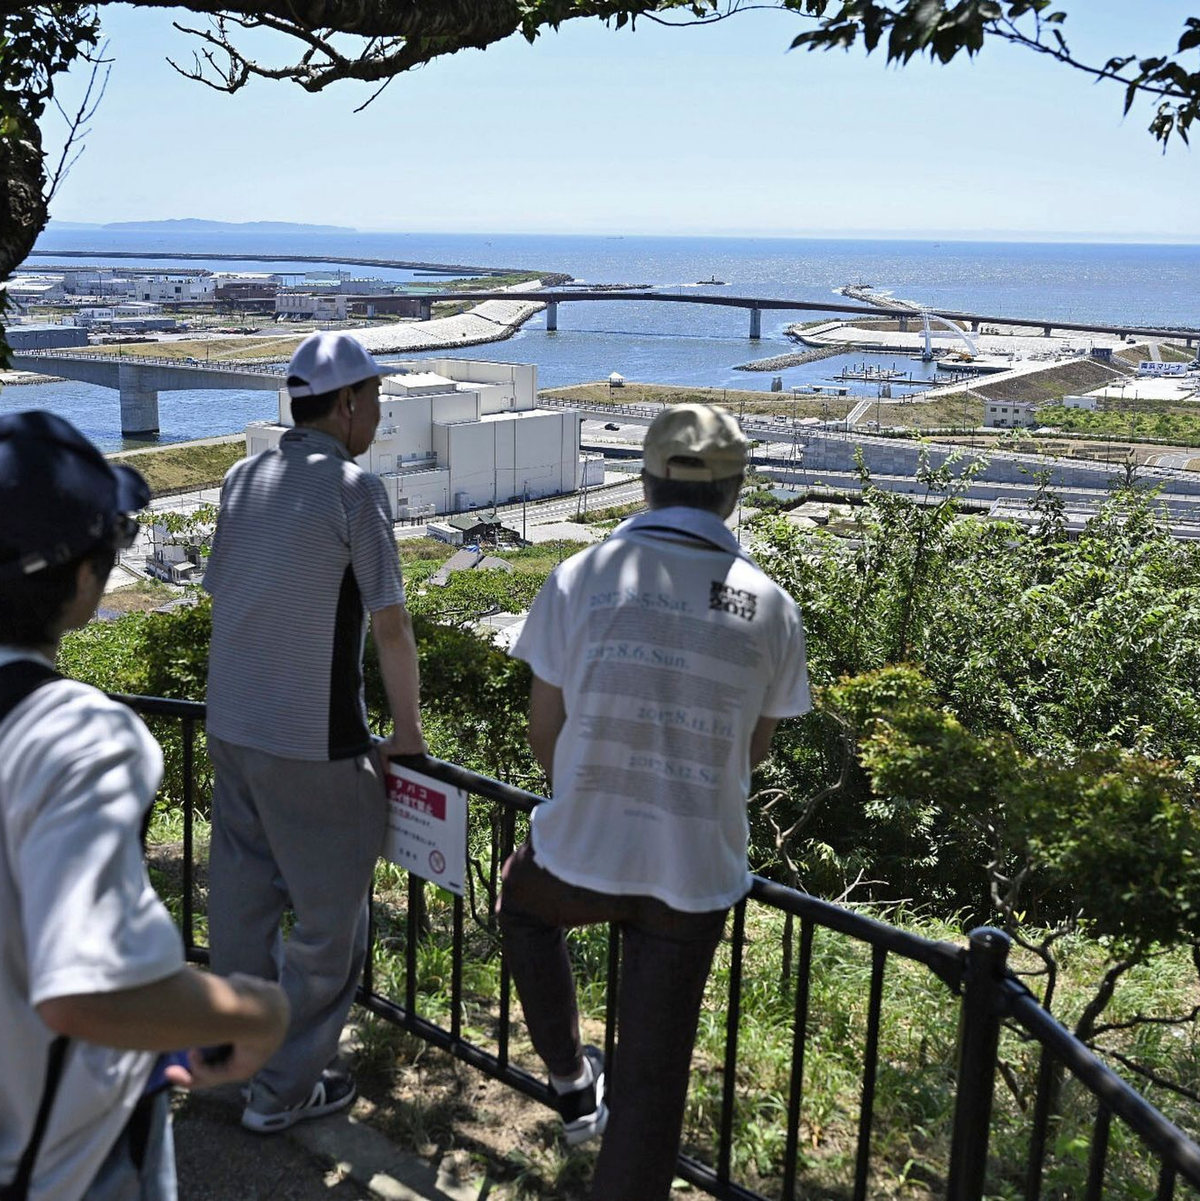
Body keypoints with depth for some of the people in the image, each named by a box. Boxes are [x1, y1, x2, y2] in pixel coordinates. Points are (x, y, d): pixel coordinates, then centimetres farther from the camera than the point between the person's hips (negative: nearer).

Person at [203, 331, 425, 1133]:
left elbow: (220, 593, 14)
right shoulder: (354, 488, -14)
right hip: (314, 741, -7)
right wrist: (409, 729, -1)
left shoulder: (243, 479, 6)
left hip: (231, 725, 7)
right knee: (330, 916, 8)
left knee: (243, 894, 21)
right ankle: (285, 1089, 17)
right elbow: (389, 622, -13)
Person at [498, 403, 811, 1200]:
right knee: (653, 1074, 16)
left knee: (523, 902, 35)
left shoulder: (582, 578, -9)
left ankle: (572, 1076, 36)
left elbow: (544, 735, -1)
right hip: (697, 872, 1)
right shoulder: (772, 608, -4)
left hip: (581, 854, 0)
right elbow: (753, 752, 8)